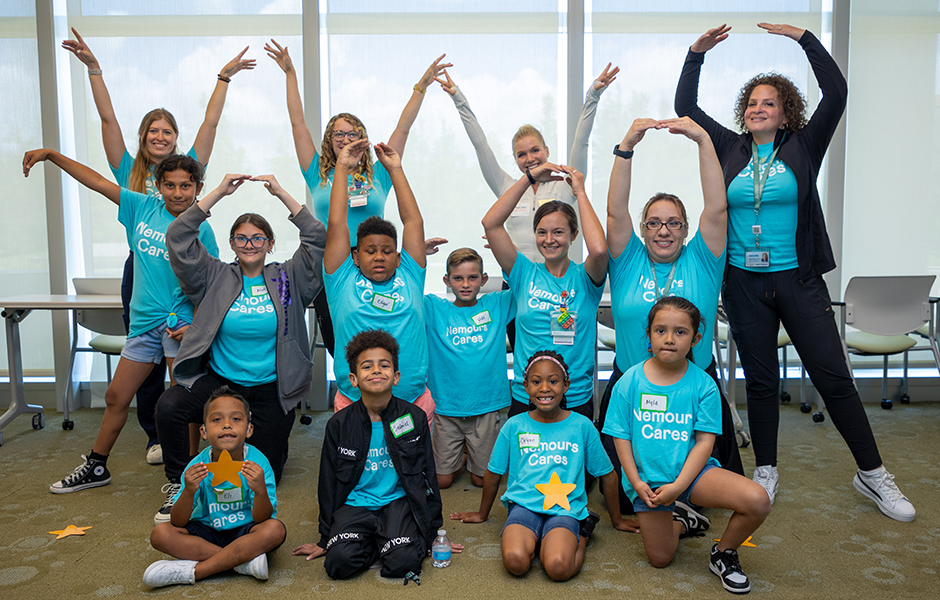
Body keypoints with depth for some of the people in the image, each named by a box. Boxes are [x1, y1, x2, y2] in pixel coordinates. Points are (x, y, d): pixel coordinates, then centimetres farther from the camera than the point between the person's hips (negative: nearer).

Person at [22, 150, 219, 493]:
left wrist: (197, 325, -17)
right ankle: (96, 467, 34)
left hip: (180, 323, -5)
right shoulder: (144, 208, 7)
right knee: (116, 397, 16)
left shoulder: (200, 230, -5)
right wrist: (50, 154, 14)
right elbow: (96, 181, 13)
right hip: (144, 323, 5)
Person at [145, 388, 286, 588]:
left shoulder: (258, 463, -18)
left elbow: (261, 519, -19)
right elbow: (178, 523, -14)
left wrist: (260, 491, -39)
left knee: (275, 529, -31)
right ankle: (243, 560, -20)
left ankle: (192, 571, -23)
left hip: (245, 531, -2)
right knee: (160, 534, -21)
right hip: (206, 532, 2)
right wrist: (188, 492, -34)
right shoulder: (197, 467, -13)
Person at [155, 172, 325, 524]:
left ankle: (270, 440, 40)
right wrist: (219, 193, -13)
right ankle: (177, 484, -5)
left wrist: (281, 194, -14)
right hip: (219, 381, 1)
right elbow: (178, 238, -8)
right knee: (168, 406, -29)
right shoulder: (217, 278, 1)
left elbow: (317, 238, -11)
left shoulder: (287, 279, 0)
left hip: (271, 390, 0)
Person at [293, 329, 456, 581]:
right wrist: (325, 539, 9)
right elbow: (329, 483, 6)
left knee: (404, 563, -26)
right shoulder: (339, 424, -2)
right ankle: (375, 541, 5)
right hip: (355, 503, 1)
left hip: (398, 500, 0)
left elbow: (427, 475, 4)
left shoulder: (415, 418, -3)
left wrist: (433, 532, 6)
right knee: (340, 563, -26)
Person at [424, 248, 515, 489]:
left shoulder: (497, 305, 2)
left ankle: (471, 452, 41)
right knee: (441, 480, 8)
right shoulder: (434, 309, -1)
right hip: (446, 407, 0)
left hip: (486, 406, 0)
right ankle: (460, 456, 38)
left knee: (482, 479, 10)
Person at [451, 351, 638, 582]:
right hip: (523, 504, 0)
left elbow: (608, 475, 15)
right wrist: (482, 515, 28)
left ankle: (581, 536, 3)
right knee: (515, 561, -31)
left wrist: (617, 520, 23)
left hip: (566, 508, 0)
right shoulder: (514, 426, 4)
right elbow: (493, 474, 18)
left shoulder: (582, 426, 3)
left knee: (559, 567, -29)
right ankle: (533, 539, 2)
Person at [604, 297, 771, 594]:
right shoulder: (629, 382, -6)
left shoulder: (703, 385, -8)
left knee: (757, 501, -23)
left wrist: (678, 486, -19)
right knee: (660, 559, 4)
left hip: (692, 470, 0)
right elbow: (622, 438, -2)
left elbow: (705, 441, -10)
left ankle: (723, 553, 6)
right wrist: (637, 483, -12)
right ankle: (680, 521, 38)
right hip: (647, 479, 1)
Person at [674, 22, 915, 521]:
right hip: (744, 283, 2)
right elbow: (685, 107, 6)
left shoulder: (802, 147, 4)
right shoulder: (729, 149, 8)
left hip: (798, 280, -1)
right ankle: (765, 471, 24)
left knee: (834, 376, 1)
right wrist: (697, 53, -3)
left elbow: (836, 93, -7)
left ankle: (872, 473, 16)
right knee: (760, 381, 10)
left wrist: (803, 38, -8)